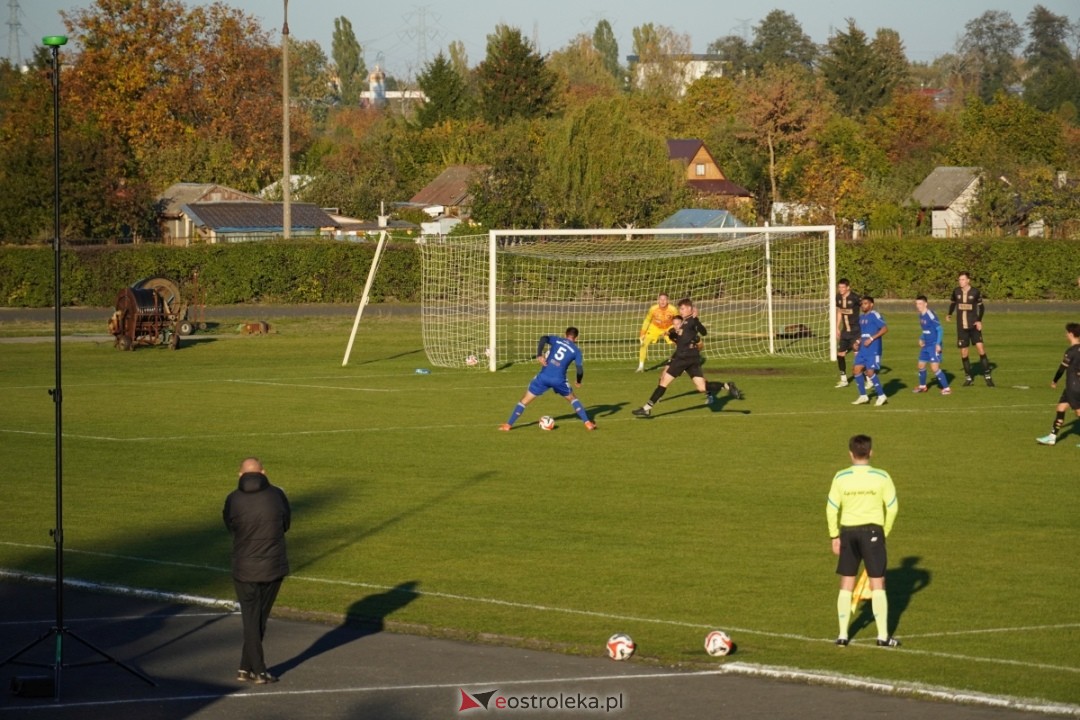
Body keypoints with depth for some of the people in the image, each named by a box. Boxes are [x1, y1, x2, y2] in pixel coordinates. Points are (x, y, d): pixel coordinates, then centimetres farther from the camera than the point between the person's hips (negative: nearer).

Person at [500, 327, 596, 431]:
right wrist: (578, 382, 25)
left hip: (544, 376, 0)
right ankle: (587, 423, 22)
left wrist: (539, 355, -16)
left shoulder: (556, 340, 13)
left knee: (525, 400, 12)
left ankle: (508, 425, 9)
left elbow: (543, 338, -9)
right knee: (572, 399, 27)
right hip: (559, 380, 0)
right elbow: (580, 370, 5)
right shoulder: (576, 350, 10)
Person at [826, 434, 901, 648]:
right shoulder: (881, 477, -5)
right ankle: (883, 636, 4)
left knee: (846, 585, 11)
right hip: (873, 530, -2)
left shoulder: (841, 477, -3)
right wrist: (885, 531, 10)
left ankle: (842, 635, 12)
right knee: (877, 584, 4)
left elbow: (831, 508, -1)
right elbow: (892, 507, -2)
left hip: (848, 531, 2)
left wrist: (834, 536, 8)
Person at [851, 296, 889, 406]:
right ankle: (863, 396, 12)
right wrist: (858, 342, 9)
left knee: (870, 372, -11)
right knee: (857, 370, 2)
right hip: (863, 350, 8)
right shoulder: (861, 317, 15)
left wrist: (871, 339, -21)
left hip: (873, 350, -8)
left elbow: (885, 328, -19)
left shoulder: (874, 315, -11)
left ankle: (881, 396, 1)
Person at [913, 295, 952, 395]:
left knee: (935, 368, -13)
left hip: (934, 345, -9)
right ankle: (922, 386, 37)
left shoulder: (930, 315, -19)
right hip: (926, 345, 9)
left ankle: (946, 388, -5)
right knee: (921, 365, 17)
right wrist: (921, 338, 9)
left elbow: (940, 330, -18)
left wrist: (938, 344, -22)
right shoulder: (921, 315, 7)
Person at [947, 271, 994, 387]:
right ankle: (968, 377, 20)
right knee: (964, 353, 4)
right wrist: (949, 314, 3)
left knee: (980, 348, -14)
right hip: (961, 327, 2)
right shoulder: (956, 292, 0)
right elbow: (953, 303, 17)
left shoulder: (975, 292, -6)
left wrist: (979, 320, -6)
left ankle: (987, 376, -6)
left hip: (974, 326, -2)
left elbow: (981, 306, 4)